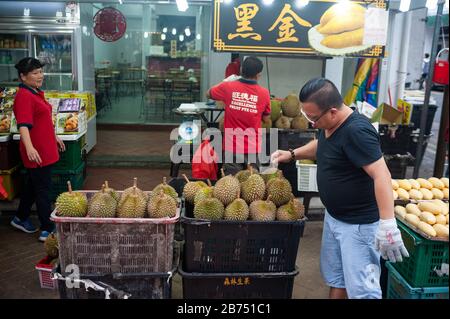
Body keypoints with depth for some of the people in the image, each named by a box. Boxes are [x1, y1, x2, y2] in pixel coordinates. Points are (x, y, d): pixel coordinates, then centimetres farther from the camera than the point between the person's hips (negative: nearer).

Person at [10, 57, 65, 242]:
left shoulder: (36, 93, 13)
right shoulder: (24, 96, -18)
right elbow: (23, 125, -30)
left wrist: (54, 137, 33)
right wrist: (30, 147, -43)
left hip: (45, 149, 10)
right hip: (37, 153, -10)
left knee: (33, 185, 21)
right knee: (43, 190, -2)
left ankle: (21, 219, 37)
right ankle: (47, 230, 7)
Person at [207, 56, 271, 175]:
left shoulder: (228, 87, -7)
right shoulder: (264, 93, -5)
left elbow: (209, 94, 13)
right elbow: (266, 119, 7)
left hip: (232, 147, 0)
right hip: (252, 148, 1)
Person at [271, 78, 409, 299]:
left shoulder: (356, 131, -27)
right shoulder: (328, 126, 2)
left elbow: (381, 175, -32)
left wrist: (387, 224, -35)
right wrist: (292, 154, 10)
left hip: (359, 224, -9)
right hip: (333, 216, 10)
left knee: (360, 289, -4)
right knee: (335, 277, 22)